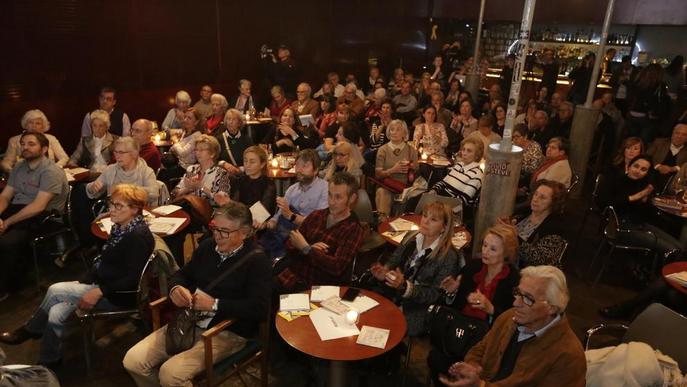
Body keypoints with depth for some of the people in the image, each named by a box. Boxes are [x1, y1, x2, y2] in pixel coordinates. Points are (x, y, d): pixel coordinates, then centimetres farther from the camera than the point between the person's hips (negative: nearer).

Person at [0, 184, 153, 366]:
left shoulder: (139, 236, -23)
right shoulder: (119, 228, 6)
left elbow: (133, 279, -23)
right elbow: (103, 262, 14)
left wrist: (99, 292, -22)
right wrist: (82, 281, 4)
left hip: (120, 296, -8)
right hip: (102, 285, 8)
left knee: (55, 290, -8)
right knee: (57, 313, -6)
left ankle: (30, 330, 16)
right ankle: (48, 362, 11)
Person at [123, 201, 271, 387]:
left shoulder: (257, 260, -13)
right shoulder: (207, 246, 7)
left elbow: (259, 308, -22)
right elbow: (182, 274, 20)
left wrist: (215, 304, -22)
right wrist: (176, 288, -5)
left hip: (227, 332, -7)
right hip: (189, 322, 7)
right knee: (132, 361, -4)